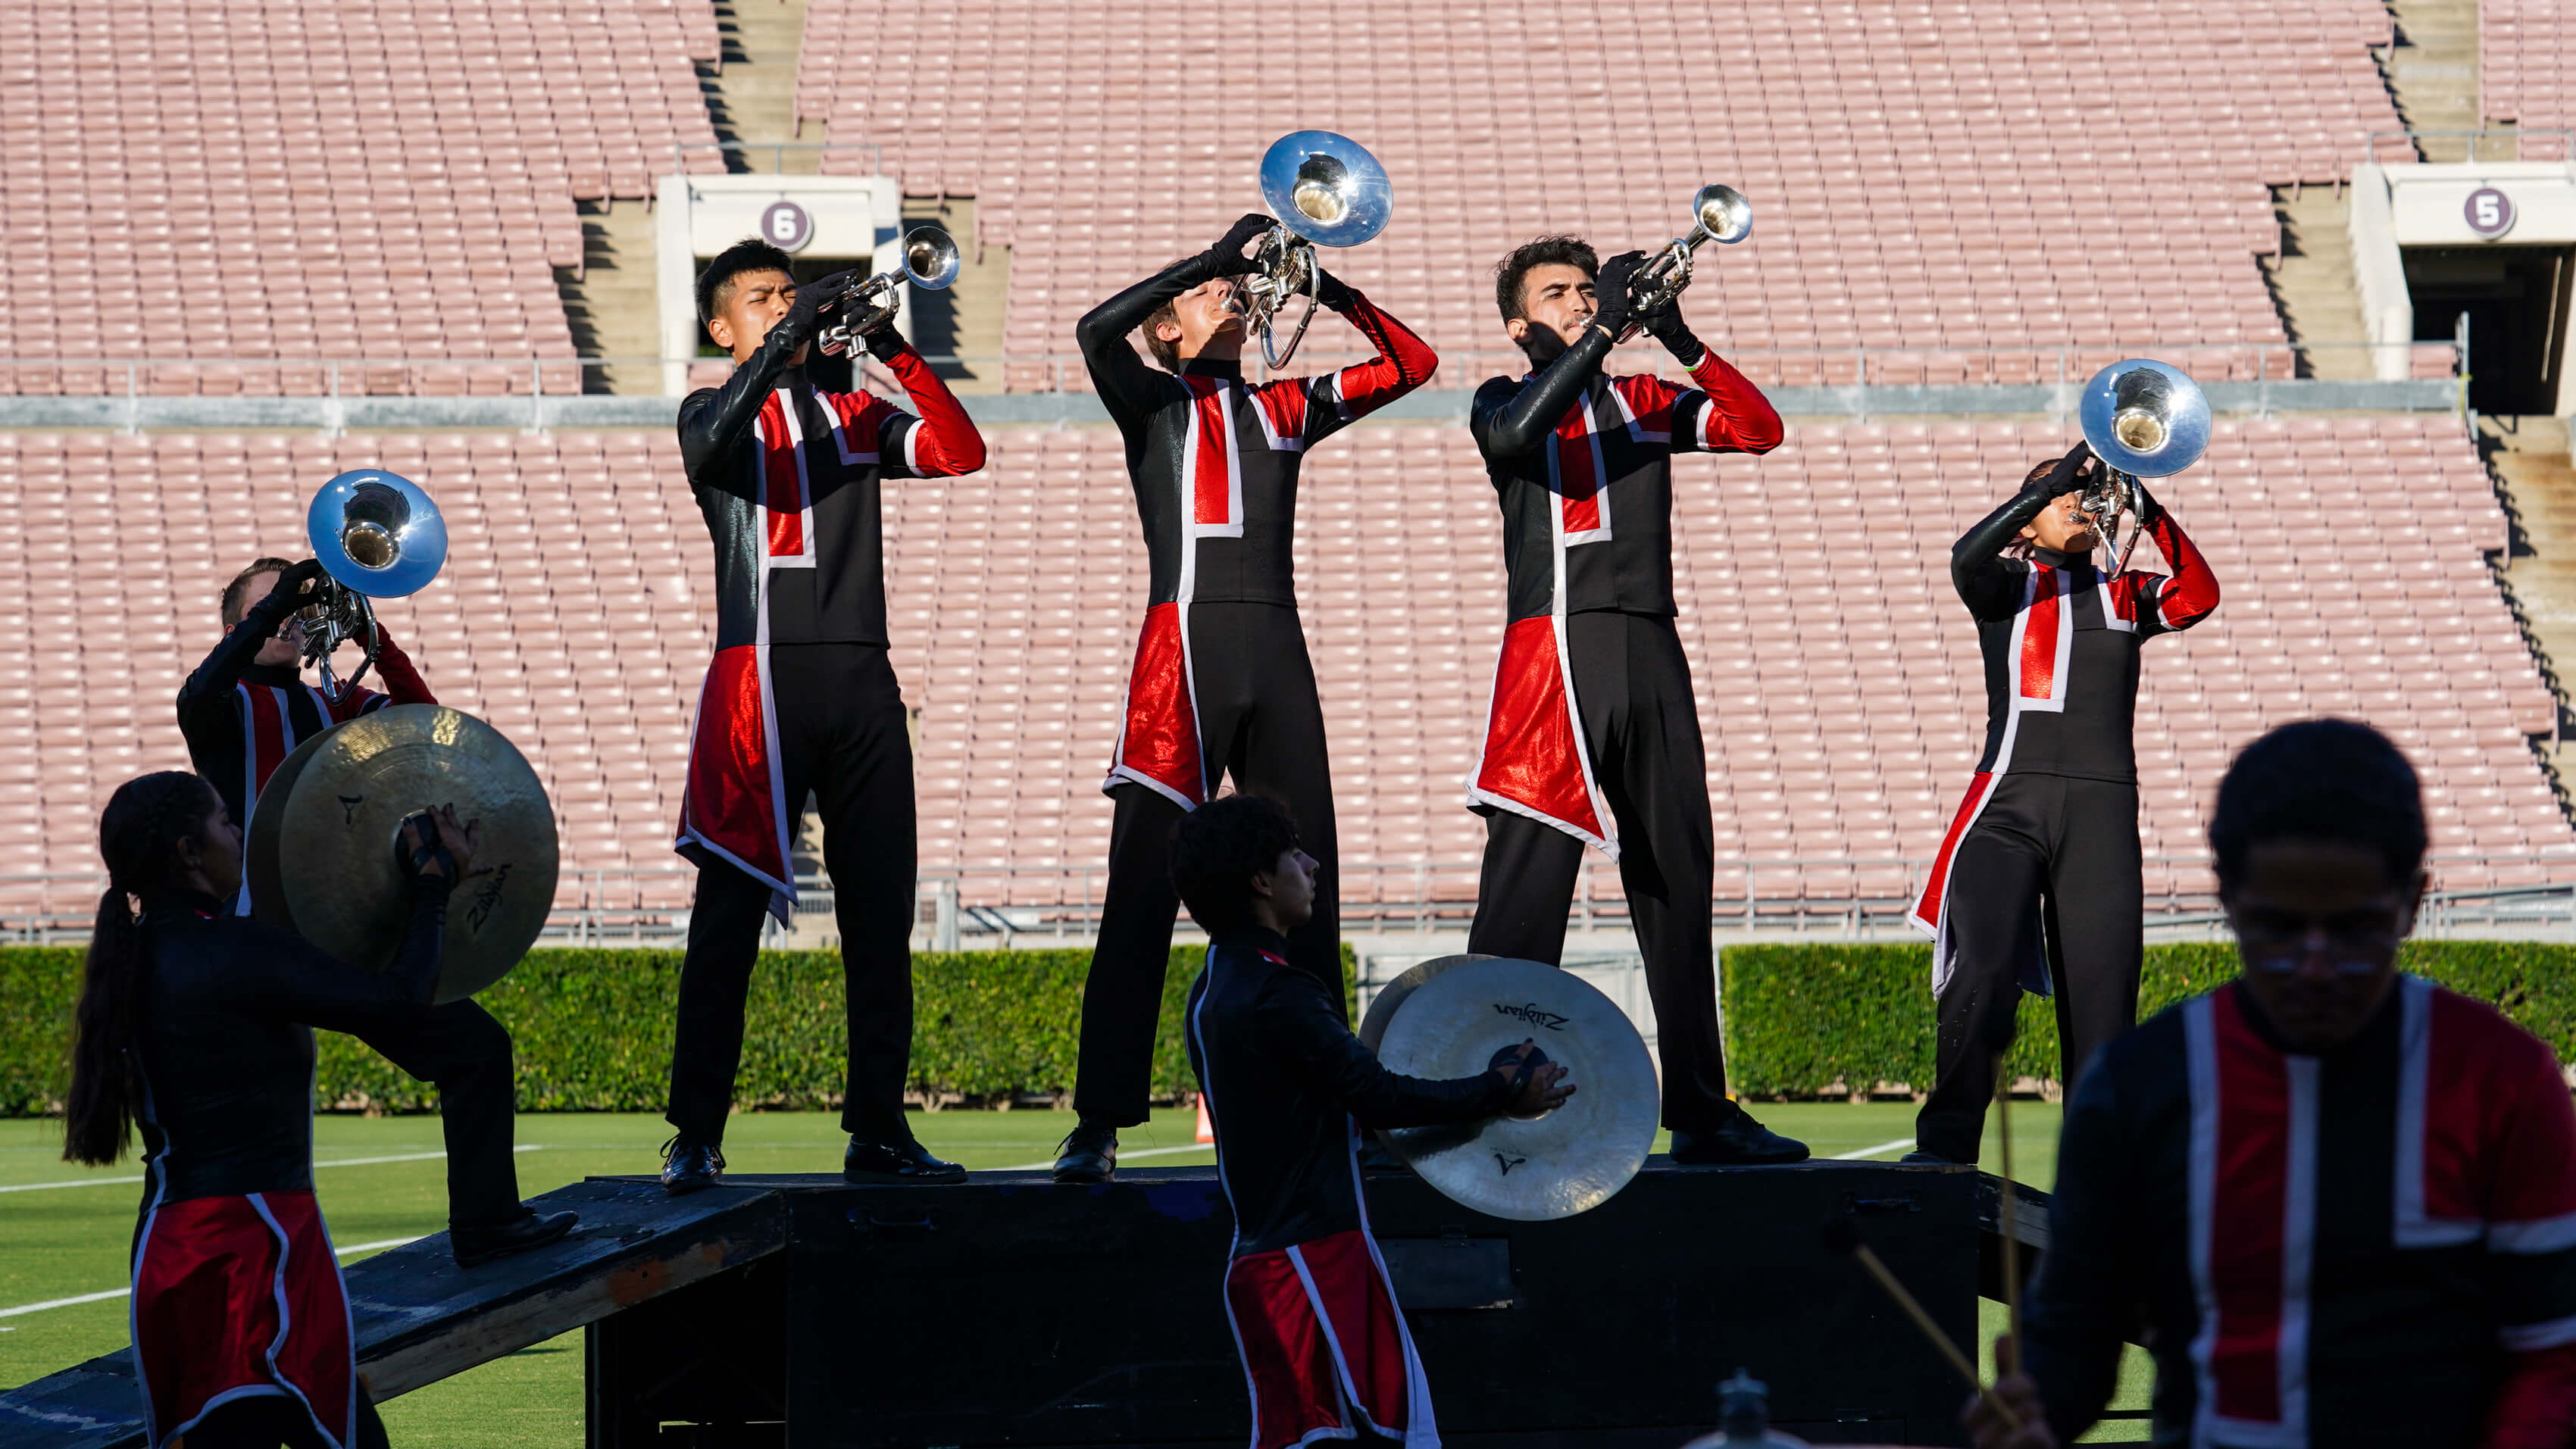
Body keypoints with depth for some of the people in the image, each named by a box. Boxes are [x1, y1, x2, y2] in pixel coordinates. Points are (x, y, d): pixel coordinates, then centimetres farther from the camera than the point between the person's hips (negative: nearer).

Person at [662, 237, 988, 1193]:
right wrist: (789, 339, -18)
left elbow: (961, 453, 3)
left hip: (860, 680, 4)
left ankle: (878, 1131, 5)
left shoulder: (852, 418, 19)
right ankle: (695, 1136, -7)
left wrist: (893, 352, -7)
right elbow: (711, 445, -15)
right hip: (760, 674, -4)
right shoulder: (714, 413, 10)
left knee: (881, 914, 1)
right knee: (730, 914, -6)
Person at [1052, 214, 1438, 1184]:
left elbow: (1410, 363, 19)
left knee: (1305, 887, 3)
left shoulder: (1283, 409, 20)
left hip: (1276, 652, 4)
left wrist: (1332, 293, 6)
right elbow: (1095, 330, -11)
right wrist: (1216, 255, -9)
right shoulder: (1151, 403, 8)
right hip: (1182, 646, -4)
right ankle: (1099, 1123, -9)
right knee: (1142, 894, -8)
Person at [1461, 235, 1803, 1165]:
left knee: (1678, 886, 6)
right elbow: (1513, 435, -15)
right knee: (1525, 890, -10)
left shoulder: (1644, 404, 19)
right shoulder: (1505, 401, 9)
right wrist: (1603, 334, -17)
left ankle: (1700, 1112, 12)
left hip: (1651, 655, 4)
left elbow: (1758, 429, 5)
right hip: (1553, 653, -4)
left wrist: (1680, 342, -6)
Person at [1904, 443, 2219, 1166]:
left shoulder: (2124, 597, 17)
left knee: (2102, 986, -3)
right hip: (2010, 800, -2)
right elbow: (1966, 557, -11)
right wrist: (2053, 480, -15)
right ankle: (1944, 1145, -16)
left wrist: (2149, 514, -12)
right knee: (1985, 974, -17)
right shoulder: (2006, 588, 12)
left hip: (2103, 808, 2)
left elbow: (2199, 595, -1)